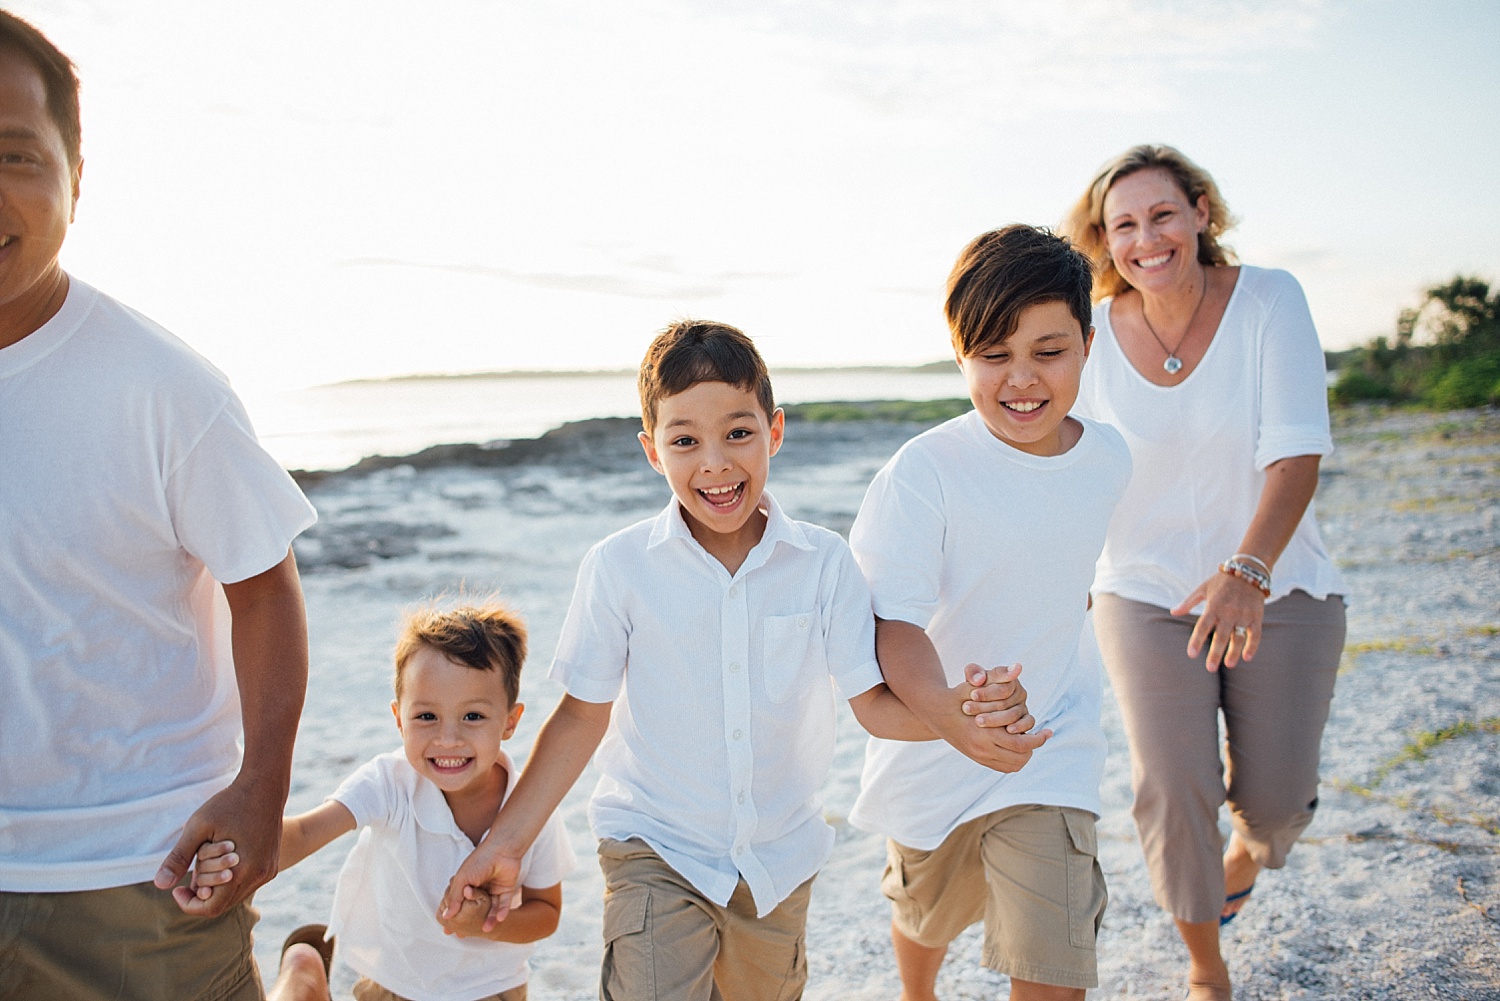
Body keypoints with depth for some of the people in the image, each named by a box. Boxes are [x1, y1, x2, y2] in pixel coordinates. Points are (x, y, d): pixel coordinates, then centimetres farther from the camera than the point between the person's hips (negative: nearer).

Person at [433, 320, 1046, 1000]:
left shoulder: (823, 562, -10)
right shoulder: (618, 567, -13)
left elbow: (873, 702, -8)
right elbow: (583, 715, -5)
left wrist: (956, 713, -28)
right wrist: (504, 844, -8)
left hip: (780, 861, 3)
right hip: (655, 855, -2)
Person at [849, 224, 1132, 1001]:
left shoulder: (1108, 457, -6)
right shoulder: (926, 470, -23)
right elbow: (894, 621, -30)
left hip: (1052, 753, 2)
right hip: (931, 752, -1)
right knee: (927, 919, 25)